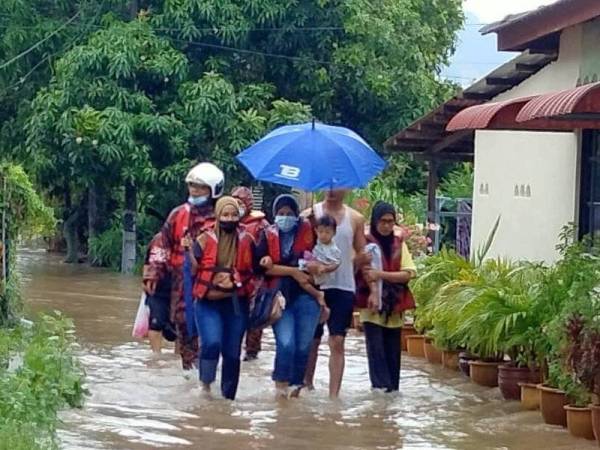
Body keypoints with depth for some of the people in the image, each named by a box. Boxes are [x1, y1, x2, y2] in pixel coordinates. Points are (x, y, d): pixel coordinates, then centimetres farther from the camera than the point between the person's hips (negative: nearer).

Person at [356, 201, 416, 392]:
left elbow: (409, 273, -2)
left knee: (393, 350, 6)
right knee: (376, 349, -9)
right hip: (372, 306, -3)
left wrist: (381, 274, -15)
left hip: (394, 307, 4)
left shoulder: (399, 244, 9)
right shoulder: (366, 243, -2)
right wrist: (374, 292, -29)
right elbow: (366, 271, -12)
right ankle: (381, 387, -12)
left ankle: (393, 389, 12)